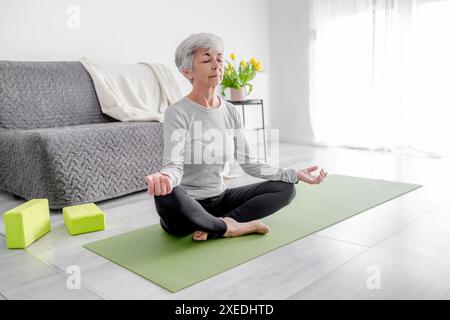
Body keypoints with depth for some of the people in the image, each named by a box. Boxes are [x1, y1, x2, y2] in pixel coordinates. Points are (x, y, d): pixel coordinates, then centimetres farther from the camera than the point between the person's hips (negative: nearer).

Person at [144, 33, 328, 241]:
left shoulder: (230, 112, 3)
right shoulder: (178, 112, -15)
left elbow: (249, 164, 4)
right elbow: (174, 165, -25)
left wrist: (294, 174, -3)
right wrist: (164, 178, -49)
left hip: (219, 200, 6)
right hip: (185, 210, -6)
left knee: (285, 188, -4)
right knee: (167, 195, -40)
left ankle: (215, 225, -15)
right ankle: (229, 227, -17)